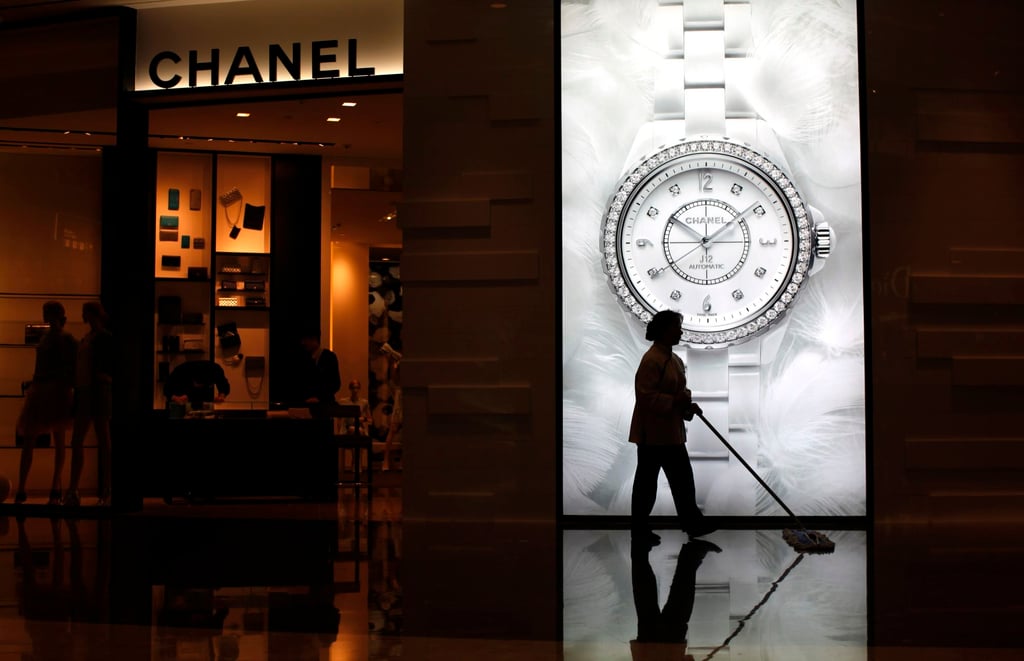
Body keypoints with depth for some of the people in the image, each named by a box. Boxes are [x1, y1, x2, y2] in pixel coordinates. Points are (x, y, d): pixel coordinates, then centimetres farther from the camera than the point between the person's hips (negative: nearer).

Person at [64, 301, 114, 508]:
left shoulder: (105, 338, -7)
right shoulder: (85, 338, 14)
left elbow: (109, 368, -11)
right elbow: (81, 367, 17)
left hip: (99, 392, -8)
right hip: (83, 393, 8)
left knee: (103, 441, -1)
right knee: (77, 441, 6)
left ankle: (106, 492, 4)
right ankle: (72, 490, 10)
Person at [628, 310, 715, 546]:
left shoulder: (674, 359, 13)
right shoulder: (651, 360, -18)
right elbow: (645, 396, -23)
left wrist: (688, 405, 5)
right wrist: (675, 402, -25)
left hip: (671, 432, 9)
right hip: (652, 432, -9)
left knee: (682, 478, 11)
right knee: (647, 481, 2)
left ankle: (693, 524, 19)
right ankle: (640, 529, 12)